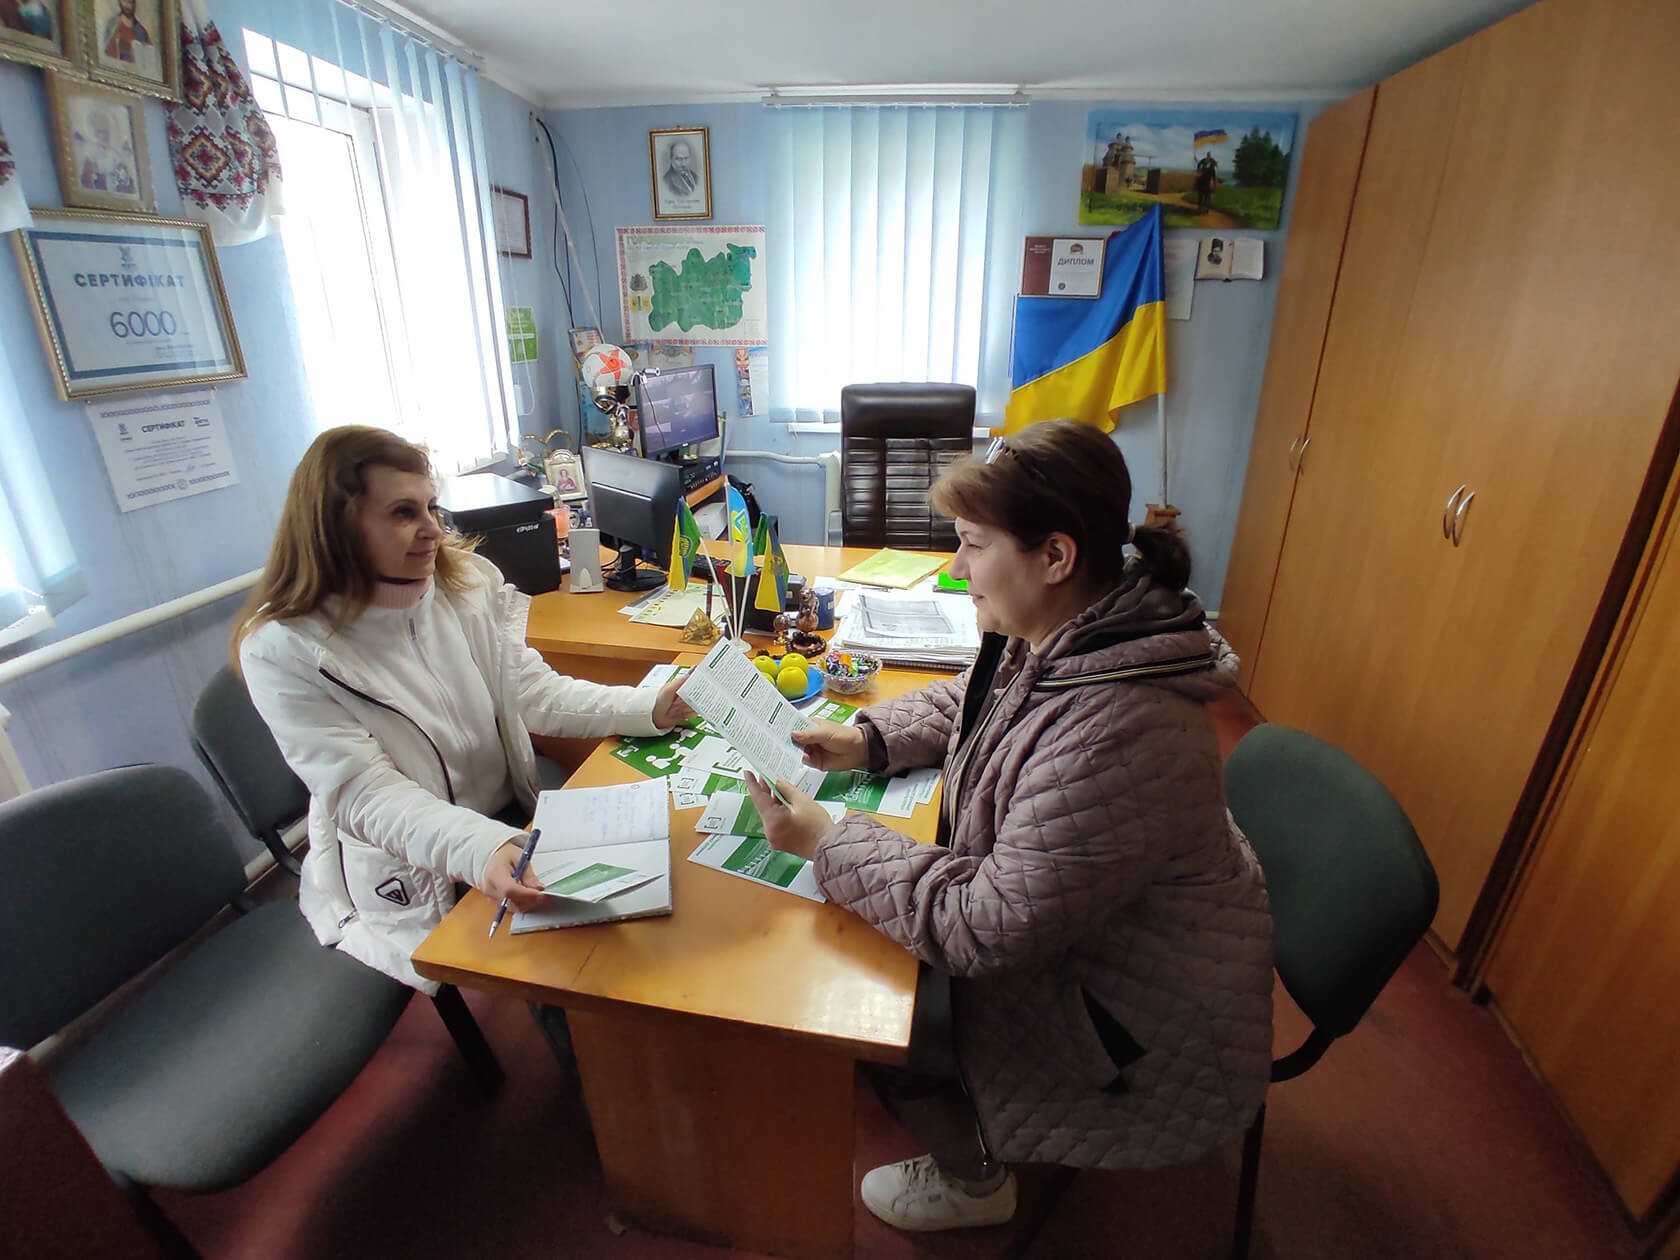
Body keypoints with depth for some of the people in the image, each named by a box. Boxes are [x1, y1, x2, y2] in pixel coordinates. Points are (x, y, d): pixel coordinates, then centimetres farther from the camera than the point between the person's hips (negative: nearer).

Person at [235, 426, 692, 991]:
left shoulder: (470, 581, -3)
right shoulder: (284, 650, -15)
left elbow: (532, 693, -2)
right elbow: (365, 795, -20)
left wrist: (650, 706, -16)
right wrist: (481, 850, -38)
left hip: (517, 823, 4)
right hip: (406, 877, -4)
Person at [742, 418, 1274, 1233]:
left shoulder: (1110, 739, -41)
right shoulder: (1057, 634, -11)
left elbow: (987, 930, -33)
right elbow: (964, 703, 9)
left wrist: (824, 843, -26)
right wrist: (868, 739, -7)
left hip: (1139, 1023, -7)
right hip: (1070, 927, 8)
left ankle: (975, 1181, 32)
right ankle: (971, 1136, 39)